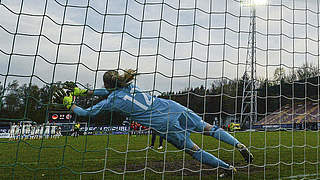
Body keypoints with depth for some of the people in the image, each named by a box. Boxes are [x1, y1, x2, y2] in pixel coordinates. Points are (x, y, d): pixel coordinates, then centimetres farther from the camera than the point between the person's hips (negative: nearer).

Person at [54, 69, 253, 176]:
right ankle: (240, 146, 11)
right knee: (209, 128, 15)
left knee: (194, 150, 13)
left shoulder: (111, 102, -5)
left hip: (167, 126, -5)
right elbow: (109, 92, 30)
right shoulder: (129, 84, 11)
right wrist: (83, 91, 35)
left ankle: (228, 167, 20)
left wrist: (69, 102, 23)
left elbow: (86, 112, 8)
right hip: (176, 108, 6)